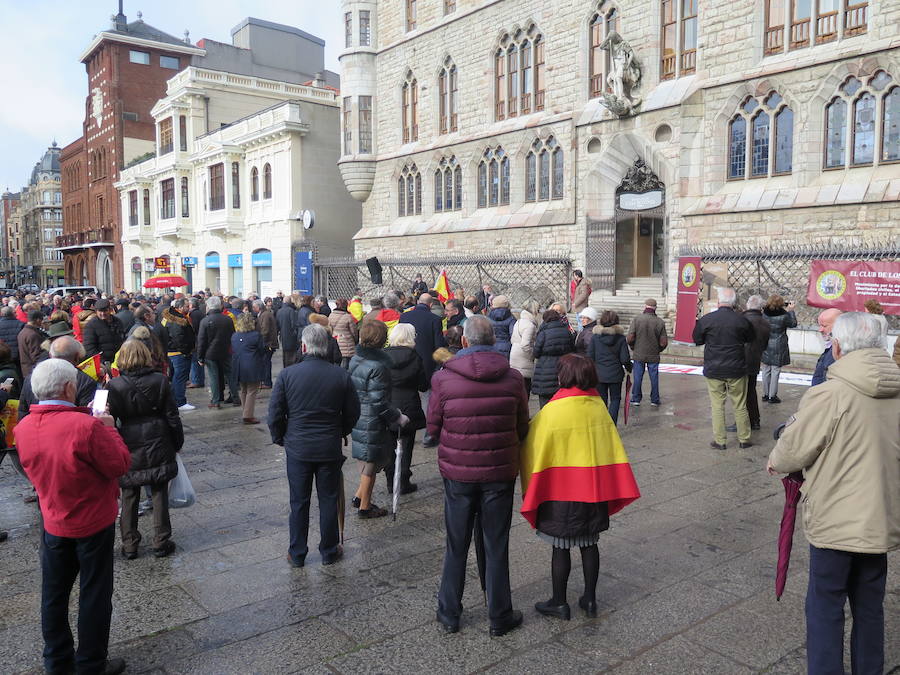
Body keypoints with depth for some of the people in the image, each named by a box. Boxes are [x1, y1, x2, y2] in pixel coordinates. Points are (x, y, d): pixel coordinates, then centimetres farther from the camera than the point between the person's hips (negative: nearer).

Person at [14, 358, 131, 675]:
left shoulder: (23, 429, -8)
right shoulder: (86, 426, -29)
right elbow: (120, 464, -20)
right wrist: (108, 428, -7)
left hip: (53, 525, 6)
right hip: (93, 523, -6)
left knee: (54, 594, 20)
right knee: (94, 595, 11)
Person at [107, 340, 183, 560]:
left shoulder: (114, 386, -11)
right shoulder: (160, 381, -7)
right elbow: (172, 416, -3)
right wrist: (177, 443, 8)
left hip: (129, 448, -1)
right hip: (158, 447, 1)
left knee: (129, 497, 13)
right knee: (159, 494, 11)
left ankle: (129, 545, 21)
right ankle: (161, 542, 19)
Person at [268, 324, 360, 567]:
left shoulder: (287, 375, -10)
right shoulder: (341, 376, -7)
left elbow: (275, 415, -6)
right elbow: (353, 413, 1)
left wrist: (281, 439, 11)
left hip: (298, 449, 0)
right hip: (330, 449, 1)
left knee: (299, 502, 12)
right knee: (328, 501, 13)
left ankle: (297, 554, 23)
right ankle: (329, 551, 25)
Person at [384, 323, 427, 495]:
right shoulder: (414, 357, -10)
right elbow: (423, 386, -4)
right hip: (408, 409, -2)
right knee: (406, 446, 9)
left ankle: (391, 483, 19)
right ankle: (404, 483, 14)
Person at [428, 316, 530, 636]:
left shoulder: (444, 378, -12)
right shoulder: (513, 378, -8)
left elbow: (433, 427, -4)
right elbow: (522, 429, 0)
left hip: (457, 471, 0)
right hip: (500, 472, 0)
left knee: (456, 546, 15)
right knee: (497, 547, 13)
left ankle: (449, 613, 27)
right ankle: (499, 616, 25)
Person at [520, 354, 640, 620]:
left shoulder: (552, 412, -18)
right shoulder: (599, 407, -1)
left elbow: (533, 452, -11)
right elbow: (613, 449, 5)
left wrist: (530, 491, 3)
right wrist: (611, 487, 13)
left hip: (561, 491, -5)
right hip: (594, 489, 5)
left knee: (560, 548, 8)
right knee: (589, 544, 17)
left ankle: (559, 603, 21)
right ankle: (590, 599, 28)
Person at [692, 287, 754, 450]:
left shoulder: (706, 320, -11)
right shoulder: (741, 320, -8)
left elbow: (697, 339, 1)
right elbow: (750, 339, 9)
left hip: (713, 370, -1)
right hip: (737, 370, 1)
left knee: (717, 405, 7)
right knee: (740, 406, 12)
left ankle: (719, 440, 10)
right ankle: (744, 439, 21)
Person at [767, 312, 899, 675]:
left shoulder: (828, 395, -20)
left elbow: (793, 451, -12)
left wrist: (775, 462, 9)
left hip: (837, 522, -6)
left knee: (825, 607, 8)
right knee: (870, 606, 19)